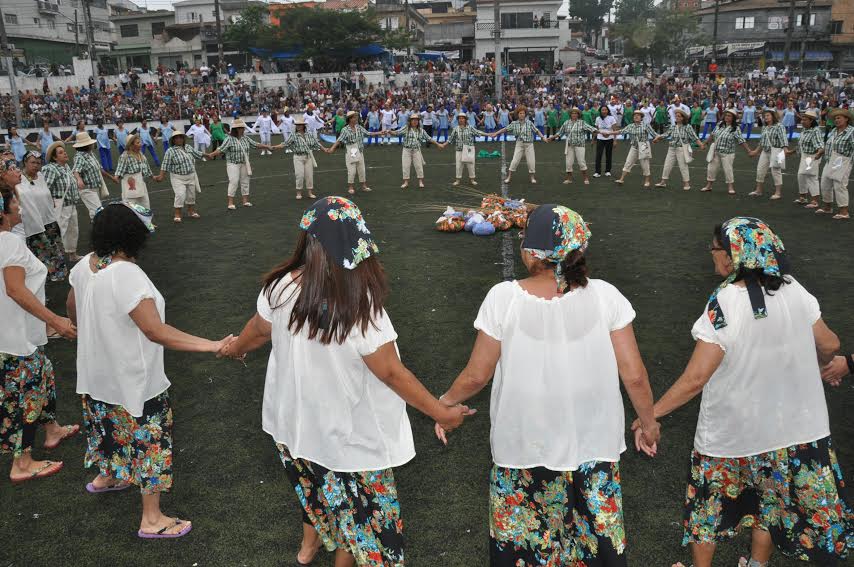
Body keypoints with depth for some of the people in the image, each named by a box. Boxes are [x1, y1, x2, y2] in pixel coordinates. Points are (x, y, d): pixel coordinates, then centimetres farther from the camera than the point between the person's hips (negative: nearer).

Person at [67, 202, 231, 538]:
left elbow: (73, 311, 12)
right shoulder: (127, 275, -31)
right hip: (133, 381, -8)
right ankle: (152, 520, 18)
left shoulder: (84, 266, -5)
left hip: (97, 373, 9)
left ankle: (106, 477, 57)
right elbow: (156, 331, -35)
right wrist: (213, 346, -37)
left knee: (111, 426, 31)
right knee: (149, 440, 7)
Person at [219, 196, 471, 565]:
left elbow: (259, 330, 3)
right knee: (355, 496, 21)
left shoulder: (282, 287, -17)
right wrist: (441, 412, -12)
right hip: (348, 429, -5)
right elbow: (392, 373, -24)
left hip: (296, 417, 6)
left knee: (314, 482, 32)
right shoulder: (360, 306, -31)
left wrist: (235, 348, 26)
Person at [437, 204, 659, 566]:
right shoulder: (604, 296, -13)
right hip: (593, 444, 1)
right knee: (597, 536, 23)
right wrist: (648, 423, 9)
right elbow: (634, 375, -9)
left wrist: (446, 401, 10)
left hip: (524, 446, -1)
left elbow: (477, 376, -10)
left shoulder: (503, 298, -17)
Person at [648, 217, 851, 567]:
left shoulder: (724, 307, -26)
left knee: (710, 501, 18)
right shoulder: (794, 291, -10)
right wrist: (813, 366, 25)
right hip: (789, 424, 5)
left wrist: (652, 413, -16)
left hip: (731, 430, -4)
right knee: (769, 497, 26)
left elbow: (695, 379, -26)